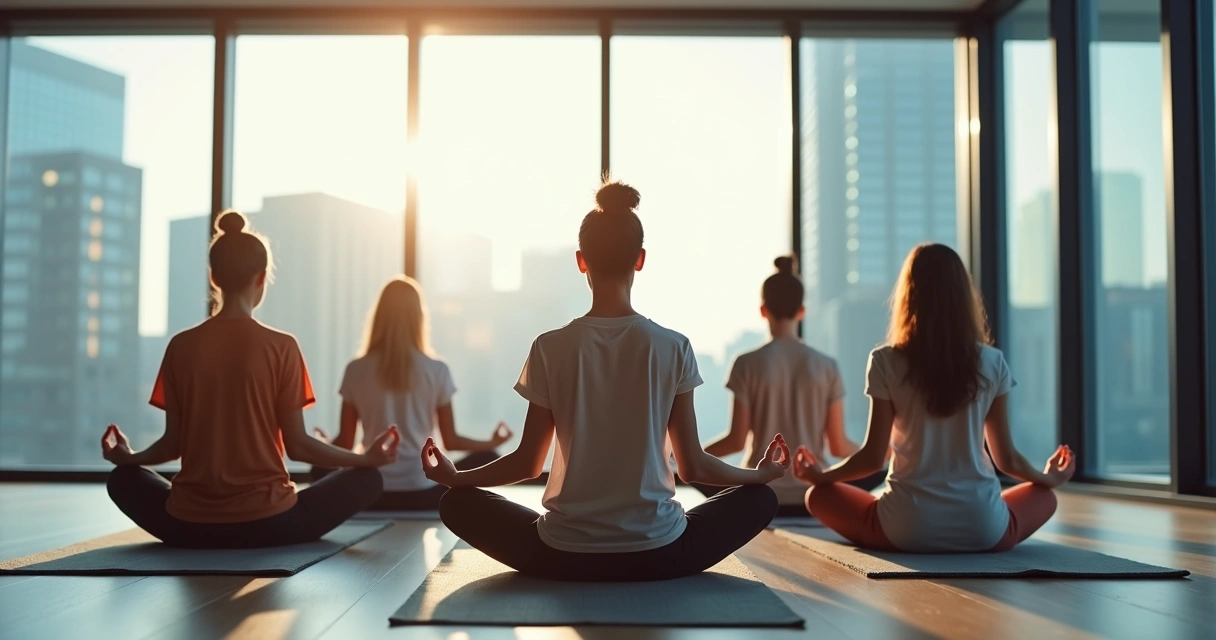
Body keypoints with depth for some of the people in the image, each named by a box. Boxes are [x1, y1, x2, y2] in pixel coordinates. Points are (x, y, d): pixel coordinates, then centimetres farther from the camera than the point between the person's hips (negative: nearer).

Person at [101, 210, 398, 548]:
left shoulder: (181, 346, -2)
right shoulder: (281, 347, -10)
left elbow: (174, 443, 3)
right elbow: (297, 445, -7)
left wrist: (128, 457, 25)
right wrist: (366, 457, 6)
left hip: (190, 525, 2)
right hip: (266, 522, -2)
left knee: (124, 479, 30)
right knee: (366, 480, 14)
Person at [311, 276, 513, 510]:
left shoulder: (356, 370, -1)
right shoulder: (436, 370, -5)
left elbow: (345, 444, 5)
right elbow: (451, 442, 2)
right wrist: (492, 442, 21)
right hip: (421, 493, -1)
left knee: (321, 467, 31)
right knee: (487, 457, 19)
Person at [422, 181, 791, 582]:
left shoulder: (549, 348, -5)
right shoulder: (673, 348, -5)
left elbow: (528, 463, 2)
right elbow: (693, 466, 1)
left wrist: (453, 476, 20)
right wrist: (761, 473, 20)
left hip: (564, 555, 0)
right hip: (656, 553, 0)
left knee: (458, 503, 23)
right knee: (760, 499, 24)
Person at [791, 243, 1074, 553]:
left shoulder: (886, 362, -7)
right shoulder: (992, 362, -1)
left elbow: (873, 457, -5)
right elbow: (1007, 459, 5)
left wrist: (820, 475, 14)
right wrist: (1048, 478, 27)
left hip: (909, 528, -2)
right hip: (983, 528, 2)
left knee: (819, 494, 19)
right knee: (1044, 496, 31)